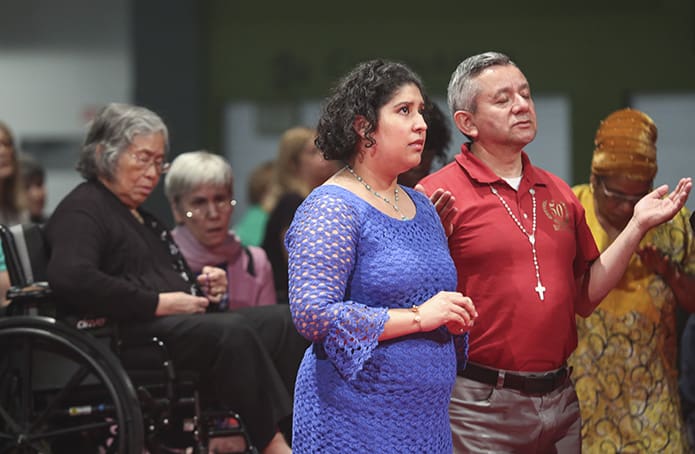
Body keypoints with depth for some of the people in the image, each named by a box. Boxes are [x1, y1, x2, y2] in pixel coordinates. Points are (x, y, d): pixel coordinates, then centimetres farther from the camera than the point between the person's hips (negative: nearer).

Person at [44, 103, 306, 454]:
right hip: (131, 333, -10)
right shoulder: (82, 210, -3)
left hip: (180, 323, 10)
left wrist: (203, 285, 15)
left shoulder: (138, 215, 29)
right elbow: (70, 278, -22)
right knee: (233, 333, -33)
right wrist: (158, 303, -19)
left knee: (278, 322, -10)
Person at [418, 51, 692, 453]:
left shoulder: (559, 194, 12)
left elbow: (585, 298, 14)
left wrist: (638, 227, 9)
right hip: (481, 404, -6)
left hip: (560, 399, 6)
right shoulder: (439, 196, -7)